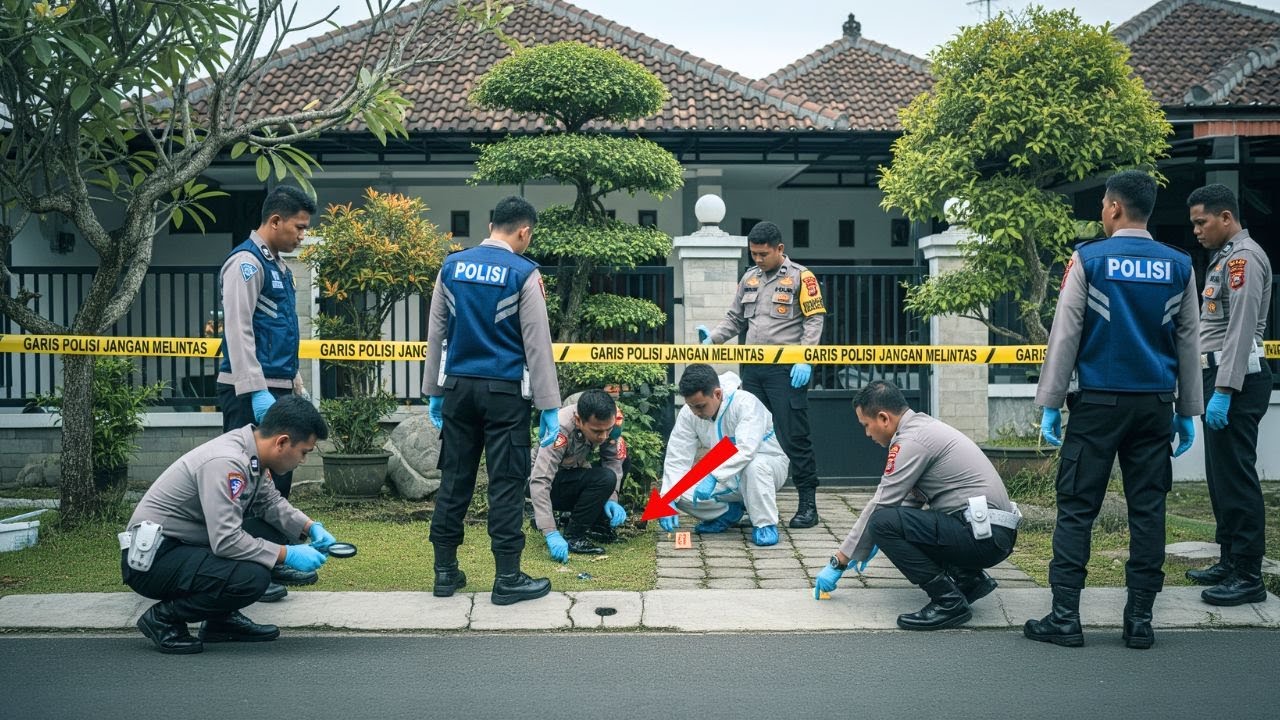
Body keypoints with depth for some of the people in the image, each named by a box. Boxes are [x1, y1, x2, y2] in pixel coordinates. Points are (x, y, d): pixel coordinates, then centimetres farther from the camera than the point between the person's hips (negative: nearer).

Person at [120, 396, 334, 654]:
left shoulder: (251, 452, 1)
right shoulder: (226, 463, -27)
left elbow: (270, 503, 17)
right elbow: (226, 542, -31)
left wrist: (311, 527, 2)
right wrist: (287, 555, -22)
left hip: (183, 545, 10)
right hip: (151, 559, -9)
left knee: (275, 533, 3)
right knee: (253, 577, -28)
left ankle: (222, 618, 8)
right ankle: (163, 618, -5)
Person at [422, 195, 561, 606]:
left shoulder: (452, 266, 7)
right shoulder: (523, 273, -7)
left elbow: (436, 333, 10)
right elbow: (537, 344, -8)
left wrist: (434, 392, 17)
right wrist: (550, 406, -5)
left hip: (458, 387, 5)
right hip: (504, 391, -5)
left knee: (455, 479, 11)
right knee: (506, 483, 1)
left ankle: (445, 571, 18)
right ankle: (508, 578, 5)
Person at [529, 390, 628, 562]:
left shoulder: (609, 420, -21)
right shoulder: (560, 429, -35)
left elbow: (613, 461, -13)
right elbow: (539, 482, -40)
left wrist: (611, 498, -28)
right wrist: (551, 533, -46)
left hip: (575, 479, 6)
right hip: (550, 482, -5)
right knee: (605, 478, -30)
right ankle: (573, 536, -17)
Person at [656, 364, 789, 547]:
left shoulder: (745, 403, -27)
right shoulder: (688, 413, -13)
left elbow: (746, 449, -41)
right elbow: (677, 459, -14)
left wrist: (713, 477, -50)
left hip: (768, 464, -5)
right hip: (727, 479, 5)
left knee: (754, 465, -40)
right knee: (683, 492, -18)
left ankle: (765, 524, -19)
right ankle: (730, 511, 8)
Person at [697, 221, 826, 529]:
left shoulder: (800, 277, -2)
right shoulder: (749, 278, 15)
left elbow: (814, 321, -7)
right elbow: (735, 318, 20)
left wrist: (805, 361, -16)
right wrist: (713, 337, 3)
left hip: (787, 370, -6)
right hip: (753, 368, 6)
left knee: (794, 438, -4)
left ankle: (808, 504, 3)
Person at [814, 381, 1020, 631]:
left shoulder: (911, 441, -14)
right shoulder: (924, 426, 15)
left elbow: (880, 506, -11)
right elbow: (912, 497, 26)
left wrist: (838, 562, -2)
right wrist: (871, 543, 28)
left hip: (984, 535, -10)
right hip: (993, 532, 10)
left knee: (883, 523, -18)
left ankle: (949, 601, -10)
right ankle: (969, 579, 14)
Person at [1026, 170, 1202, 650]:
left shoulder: (1088, 259, -5)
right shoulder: (1179, 266, 6)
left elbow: (1065, 335, -7)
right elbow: (1188, 342, 10)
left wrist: (1050, 404, -2)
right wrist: (1187, 411, 16)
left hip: (1099, 403, -3)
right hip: (1155, 406, 4)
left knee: (1076, 508, 1)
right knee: (1147, 510, 7)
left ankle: (1064, 616, 1)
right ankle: (1140, 620, 11)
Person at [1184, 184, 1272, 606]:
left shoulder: (1244, 257, -11)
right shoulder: (1226, 257, 20)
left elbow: (1241, 329, -19)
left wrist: (1224, 390, -23)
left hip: (1238, 379, -10)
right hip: (1221, 377, 10)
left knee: (1235, 476, -9)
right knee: (1220, 474, 14)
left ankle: (1248, 576, -4)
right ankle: (1230, 562, 22)